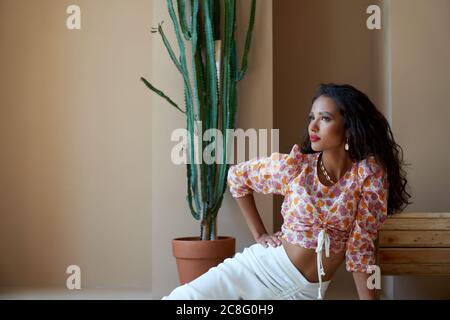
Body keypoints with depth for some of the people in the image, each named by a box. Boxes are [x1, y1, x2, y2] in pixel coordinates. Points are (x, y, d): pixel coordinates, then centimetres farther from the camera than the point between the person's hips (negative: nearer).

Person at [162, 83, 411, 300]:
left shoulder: (369, 173, -10)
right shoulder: (293, 165, -6)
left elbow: (361, 248, -6)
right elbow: (237, 176, 11)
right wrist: (259, 234, 8)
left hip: (306, 292, -1)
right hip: (258, 268, 1)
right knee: (180, 298, -15)